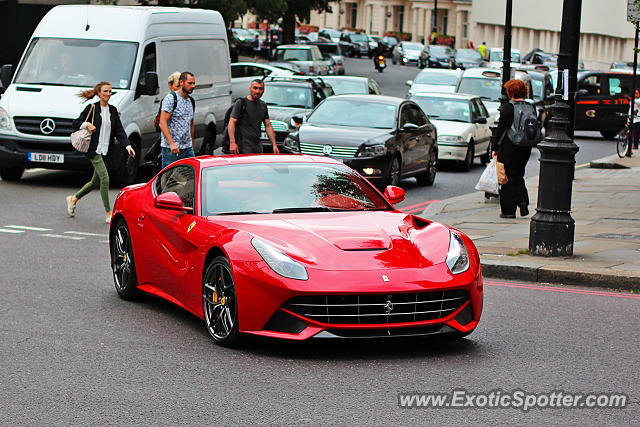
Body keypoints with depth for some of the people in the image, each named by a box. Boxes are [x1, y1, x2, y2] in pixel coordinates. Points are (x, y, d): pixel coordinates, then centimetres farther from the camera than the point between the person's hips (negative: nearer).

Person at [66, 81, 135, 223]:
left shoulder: (113, 110, 10)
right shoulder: (92, 108, -5)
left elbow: (119, 131, 8)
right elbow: (75, 124, -1)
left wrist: (127, 146, -5)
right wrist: (87, 124, -20)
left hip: (106, 151, 6)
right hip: (94, 150, -6)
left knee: (96, 181, 14)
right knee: (105, 179, -12)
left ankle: (74, 198, 36)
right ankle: (109, 214, -8)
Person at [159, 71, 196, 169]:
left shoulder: (191, 101, 16)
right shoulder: (171, 98, -8)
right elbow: (162, 123, -15)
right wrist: (171, 143, -24)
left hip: (188, 148, 7)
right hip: (171, 149, -7)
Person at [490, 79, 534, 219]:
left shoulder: (507, 108, -13)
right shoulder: (531, 107, 3)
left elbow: (500, 129, -10)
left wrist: (494, 147, -3)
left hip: (509, 148, -5)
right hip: (525, 149, 5)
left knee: (508, 178, 3)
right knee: (518, 176, 19)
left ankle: (508, 210, 5)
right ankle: (523, 203, 2)